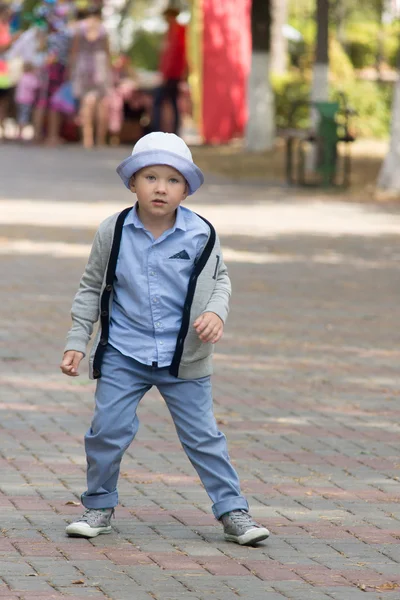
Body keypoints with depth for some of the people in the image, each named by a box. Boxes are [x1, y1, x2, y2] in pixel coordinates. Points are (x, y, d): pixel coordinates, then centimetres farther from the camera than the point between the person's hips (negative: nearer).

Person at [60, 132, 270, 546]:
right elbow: (92, 287, 6)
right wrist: (76, 341, 3)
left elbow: (219, 280, 7)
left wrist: (216, 312, -14)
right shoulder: (113, 232, -5)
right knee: (107, 430, -1)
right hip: (123, 355, 0)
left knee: (202, 435, 4)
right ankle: (99, 506, 18)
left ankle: (233, 512, 12)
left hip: (182, 357, 0)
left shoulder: (201, 234, -6)